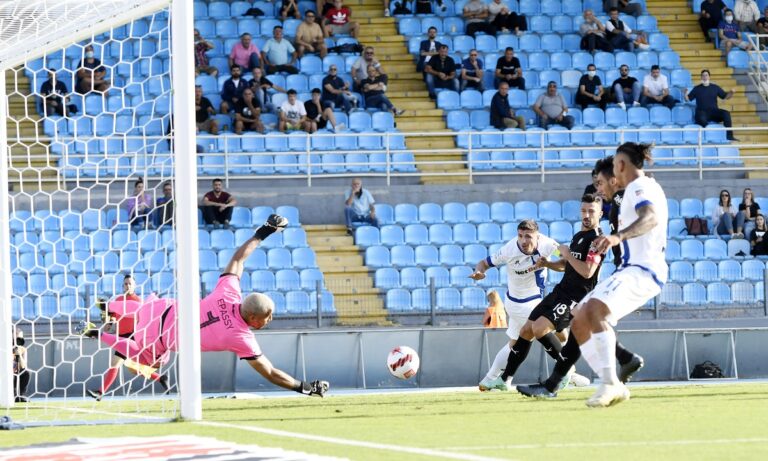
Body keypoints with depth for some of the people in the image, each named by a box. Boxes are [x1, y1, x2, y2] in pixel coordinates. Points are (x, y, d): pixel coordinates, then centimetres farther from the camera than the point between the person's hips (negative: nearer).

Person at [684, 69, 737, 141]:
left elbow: (725, 96, 16)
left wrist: (731, 93, -4)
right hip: (702, 112, -2)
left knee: (726, 113, -26)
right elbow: (688, 99, 11)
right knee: (702, 119, -39)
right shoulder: (697, 89, 11)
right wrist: (685, 94, -11)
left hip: (714, 111, 2)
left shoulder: (715, 87, 15)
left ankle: (729, 136, -26)